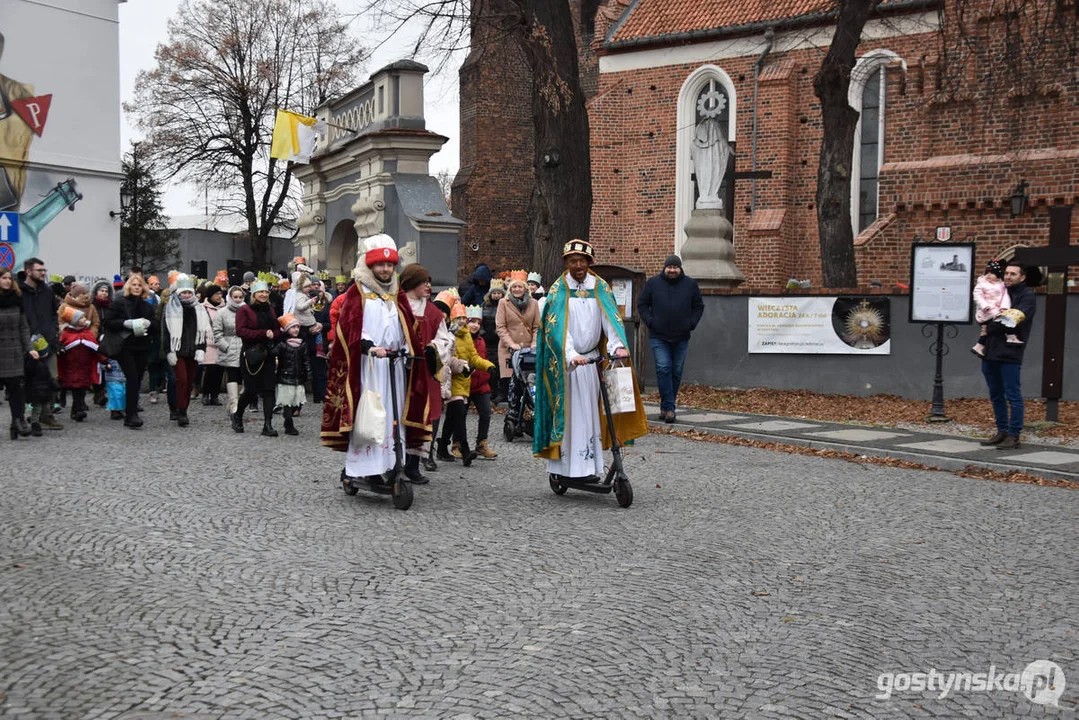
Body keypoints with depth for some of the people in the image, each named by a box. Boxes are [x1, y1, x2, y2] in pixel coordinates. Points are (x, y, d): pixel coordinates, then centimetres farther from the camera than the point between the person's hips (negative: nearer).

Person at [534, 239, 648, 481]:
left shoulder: (599, 287, 5)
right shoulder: (558, 290, -4)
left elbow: (610, 317, -6)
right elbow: (558, 326, -15)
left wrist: (617, 345, -24)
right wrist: (571, 355, -29)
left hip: (591, 360, 3)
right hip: (564, 361, -3)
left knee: (589, 413, 4)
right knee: (566, 412, -3)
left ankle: (589, 467, 9)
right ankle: (561, 465, 2)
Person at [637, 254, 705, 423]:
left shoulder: (690, 284, 7)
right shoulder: (653, 283, 2)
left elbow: (699, 306, 15)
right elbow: (642, 304, 8)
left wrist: (692, 323, 1)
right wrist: (650, 322, -5)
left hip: (681, 338, 2)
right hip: (658, 337, -2)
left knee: (676, 372, 5)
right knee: (663, 369, -13)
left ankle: (666, 406, 16)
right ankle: (669, 407, -10)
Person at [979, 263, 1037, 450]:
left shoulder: (1027, 296, -2)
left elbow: (1015, 318, -16)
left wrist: (990, 327, -9)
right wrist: (985, 326, 3)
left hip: (1009, 353, -7)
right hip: (990, 351, 7)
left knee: (1013, 395, -4)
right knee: (996, 395, 12)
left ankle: (1014, 436, 0)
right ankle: (1002, 431, 20)